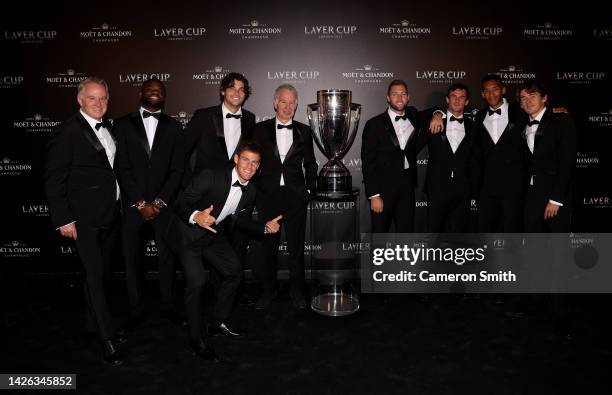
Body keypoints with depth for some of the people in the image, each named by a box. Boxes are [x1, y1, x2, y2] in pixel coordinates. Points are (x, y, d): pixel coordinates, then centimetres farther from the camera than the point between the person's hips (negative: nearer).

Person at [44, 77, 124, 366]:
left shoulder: (108, 128, 9)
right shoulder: (67, 132, -11)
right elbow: (54, 180, -11)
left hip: (110, 216, 7)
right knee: (94, 277, -1)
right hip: (85, 219, -7)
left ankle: (95, 326, 33)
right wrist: (63, 220, -14)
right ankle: (106, 339, 8)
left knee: (102, 275, 17)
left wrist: (120, 206, 10)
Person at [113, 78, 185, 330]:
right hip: (132, 203, 0)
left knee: (167, 256, 7)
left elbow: (177, 170, 1)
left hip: (163, 203, 1)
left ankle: (168, 306, 22)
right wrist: (140, 203, -9)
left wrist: (158, 202, -9)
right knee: (132, 258, 7)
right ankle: (136, 309, 21)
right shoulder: (123, 124, 4)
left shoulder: (173, 127, 7)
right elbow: (122, 168, -3)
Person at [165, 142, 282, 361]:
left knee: (234, 270, 11)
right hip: (188, 232, -7)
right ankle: (195, 339, 0)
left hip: (214, 233, 8)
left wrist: (265, 227, -8)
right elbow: (181, 203, -25)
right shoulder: (211, 176, -27)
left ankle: (219, 323, 30)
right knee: (196, 281, -19)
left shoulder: (250, 191, -6)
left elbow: (241, 220, 8)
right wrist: (195, 217, -46)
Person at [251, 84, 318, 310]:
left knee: (296, 246, 7)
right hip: (268, 196, 0)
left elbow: (310, 164, 12)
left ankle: (296, 291, 23)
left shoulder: (303, 131, 7)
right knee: (268, 247, 9)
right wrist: (256, 190, 0)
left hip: (296, 196, 0)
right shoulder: (261, 129, 4)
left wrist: (309, 189, 3)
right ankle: (268, 291, 24)